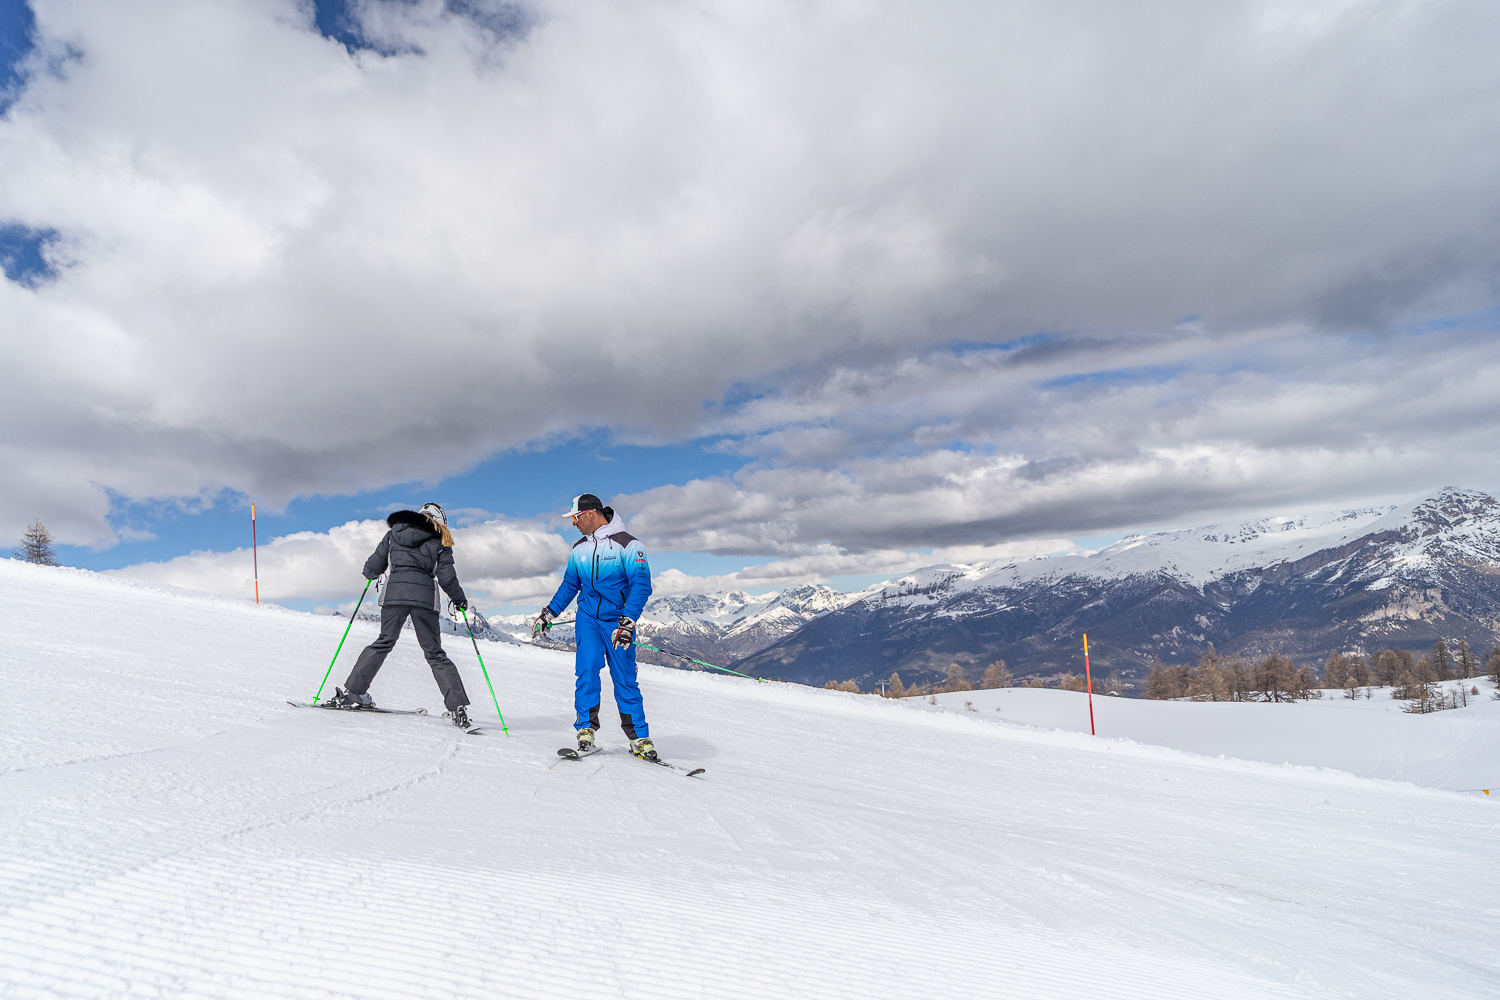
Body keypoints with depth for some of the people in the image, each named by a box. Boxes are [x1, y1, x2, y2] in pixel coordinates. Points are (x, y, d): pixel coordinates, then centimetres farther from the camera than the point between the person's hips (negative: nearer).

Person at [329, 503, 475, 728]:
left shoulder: (393, 534, 18)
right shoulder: (439, 541, 11)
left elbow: (373, 566, 15)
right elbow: (446, 577, 4)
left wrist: (370, 574, 38)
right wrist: (459, 599, 18)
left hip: (394, 592, 2)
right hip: (425, 596, -2)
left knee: (384, 642, 18)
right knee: (434, 653, 2)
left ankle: (352, 691, 14)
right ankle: (458, 706, -6)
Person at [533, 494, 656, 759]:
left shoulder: (627, 544, -8)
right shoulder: (579, 548, 10)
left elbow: (641, 585, -13)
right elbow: (570, 585, 22)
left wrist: (627, 621, -22)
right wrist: (548, 613, 16)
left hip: (618, 620, -3)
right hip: (588, 618, 4)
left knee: (625, 678, -2)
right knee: (588, 668, -16)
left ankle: (639, 737, 9)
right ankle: (586, 727, -7)